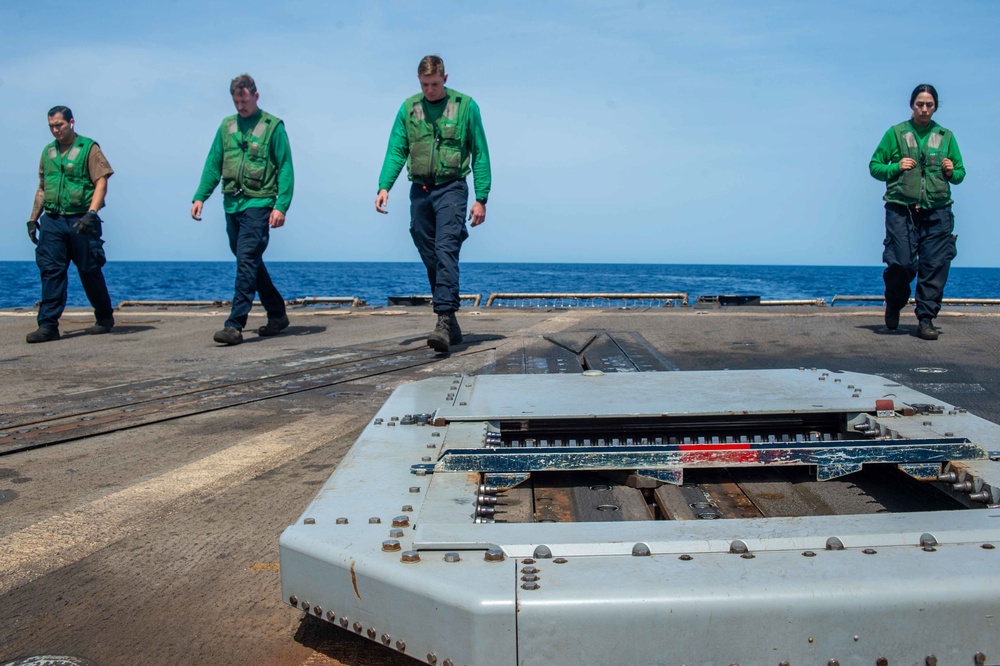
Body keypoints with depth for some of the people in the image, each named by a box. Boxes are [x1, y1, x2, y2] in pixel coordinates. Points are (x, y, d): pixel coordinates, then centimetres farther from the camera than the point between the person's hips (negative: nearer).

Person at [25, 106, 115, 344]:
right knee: (50, 271, -2)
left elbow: (101, 182, -9)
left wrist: (91, 214, -19)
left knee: (90, 271, 3)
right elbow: (42, 187, 21)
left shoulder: (88, 148, -1)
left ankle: (105, 319, 20)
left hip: (80, 221, -4)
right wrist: (33, 217, 15)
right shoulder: (48, 152, 16)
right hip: (52, 220, 5)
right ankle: (48, 325, -1)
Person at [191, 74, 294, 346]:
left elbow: (285, 168, -5)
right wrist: (200, 196, 3)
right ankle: (277, 315, 25)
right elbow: (213, 164, 14)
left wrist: (281, 206, -15)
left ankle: (235, 325, -13)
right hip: (232, 204, 6)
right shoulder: (227, 126, 14)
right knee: (251, 262, 12)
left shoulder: (273, 126, -1)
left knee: (247, 261, -13)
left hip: (258, 204, -6)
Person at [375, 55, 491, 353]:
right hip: (419, 191, 4)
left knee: (446, 252, -18)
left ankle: (444, 320, -22)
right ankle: (451, 326, 15)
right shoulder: (409, 108, 10)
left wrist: (481, 199, -4)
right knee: (429, 258, 6)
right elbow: (396, 150, 7)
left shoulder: (466, 106, 1)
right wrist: (384, 186, -9)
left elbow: (480, 154, 2)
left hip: (451, 188, -4)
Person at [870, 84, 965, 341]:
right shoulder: (895, 133, 7)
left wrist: (952, 171, -2)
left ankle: (926, 319, 6)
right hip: (901, 211, -2)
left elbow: (960, 173, 20)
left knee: (936, 266, -4)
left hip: (937, 212, 3)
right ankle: (893, 306, 22)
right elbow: (874, 166, 8)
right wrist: (896, 167, -9)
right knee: (900, 264, -8)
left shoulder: (946, 136, 15)